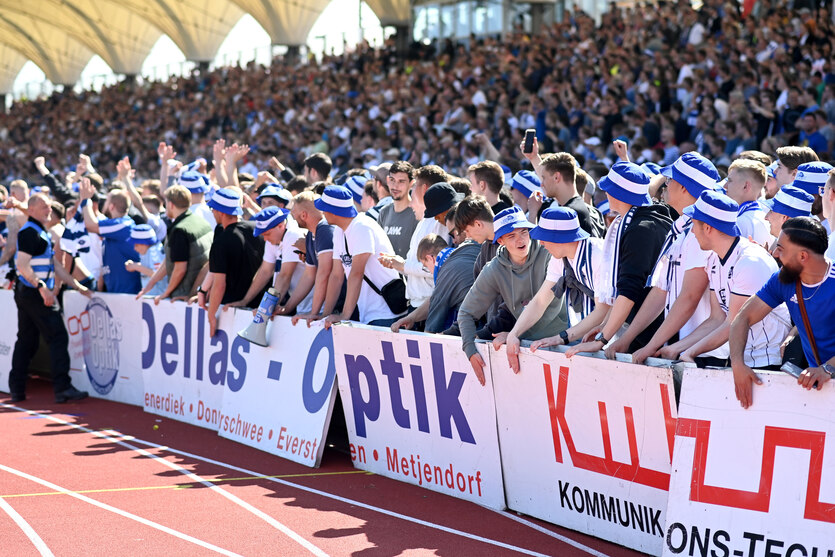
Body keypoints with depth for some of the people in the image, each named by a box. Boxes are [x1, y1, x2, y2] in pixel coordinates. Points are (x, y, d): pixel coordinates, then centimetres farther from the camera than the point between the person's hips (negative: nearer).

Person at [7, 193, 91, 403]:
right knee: (58, 337, -8)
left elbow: (55, 264, 22)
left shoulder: (41, 232, 19)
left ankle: (17, 390, 14)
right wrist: (41, 286, -26)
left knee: (26, 341, 11)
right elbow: (22, 264, -21)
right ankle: (62, 388, -10)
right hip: (35, 293, -10)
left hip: (27, 293, 10)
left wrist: (76, 285, 18)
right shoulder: (30, 232, -13)